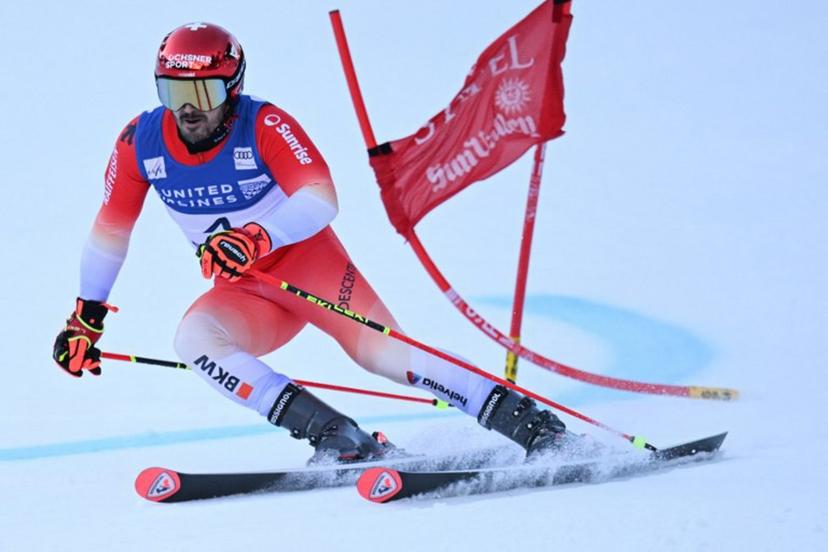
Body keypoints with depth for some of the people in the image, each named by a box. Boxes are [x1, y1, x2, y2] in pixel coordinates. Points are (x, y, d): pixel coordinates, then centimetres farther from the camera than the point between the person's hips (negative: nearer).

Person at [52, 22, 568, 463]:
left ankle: (524, 419, -24)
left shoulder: (264, 125, -20)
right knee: (193, 338, -26)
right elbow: (111, 230, 5)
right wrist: (86, 317, 8)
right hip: (243, 293, 4)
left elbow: (322, 199, -30)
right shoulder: (140, 143, -8)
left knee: (378, 348, -26)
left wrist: (257, 239, -46)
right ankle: (337, 437, -34)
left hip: (306, 257, -4)